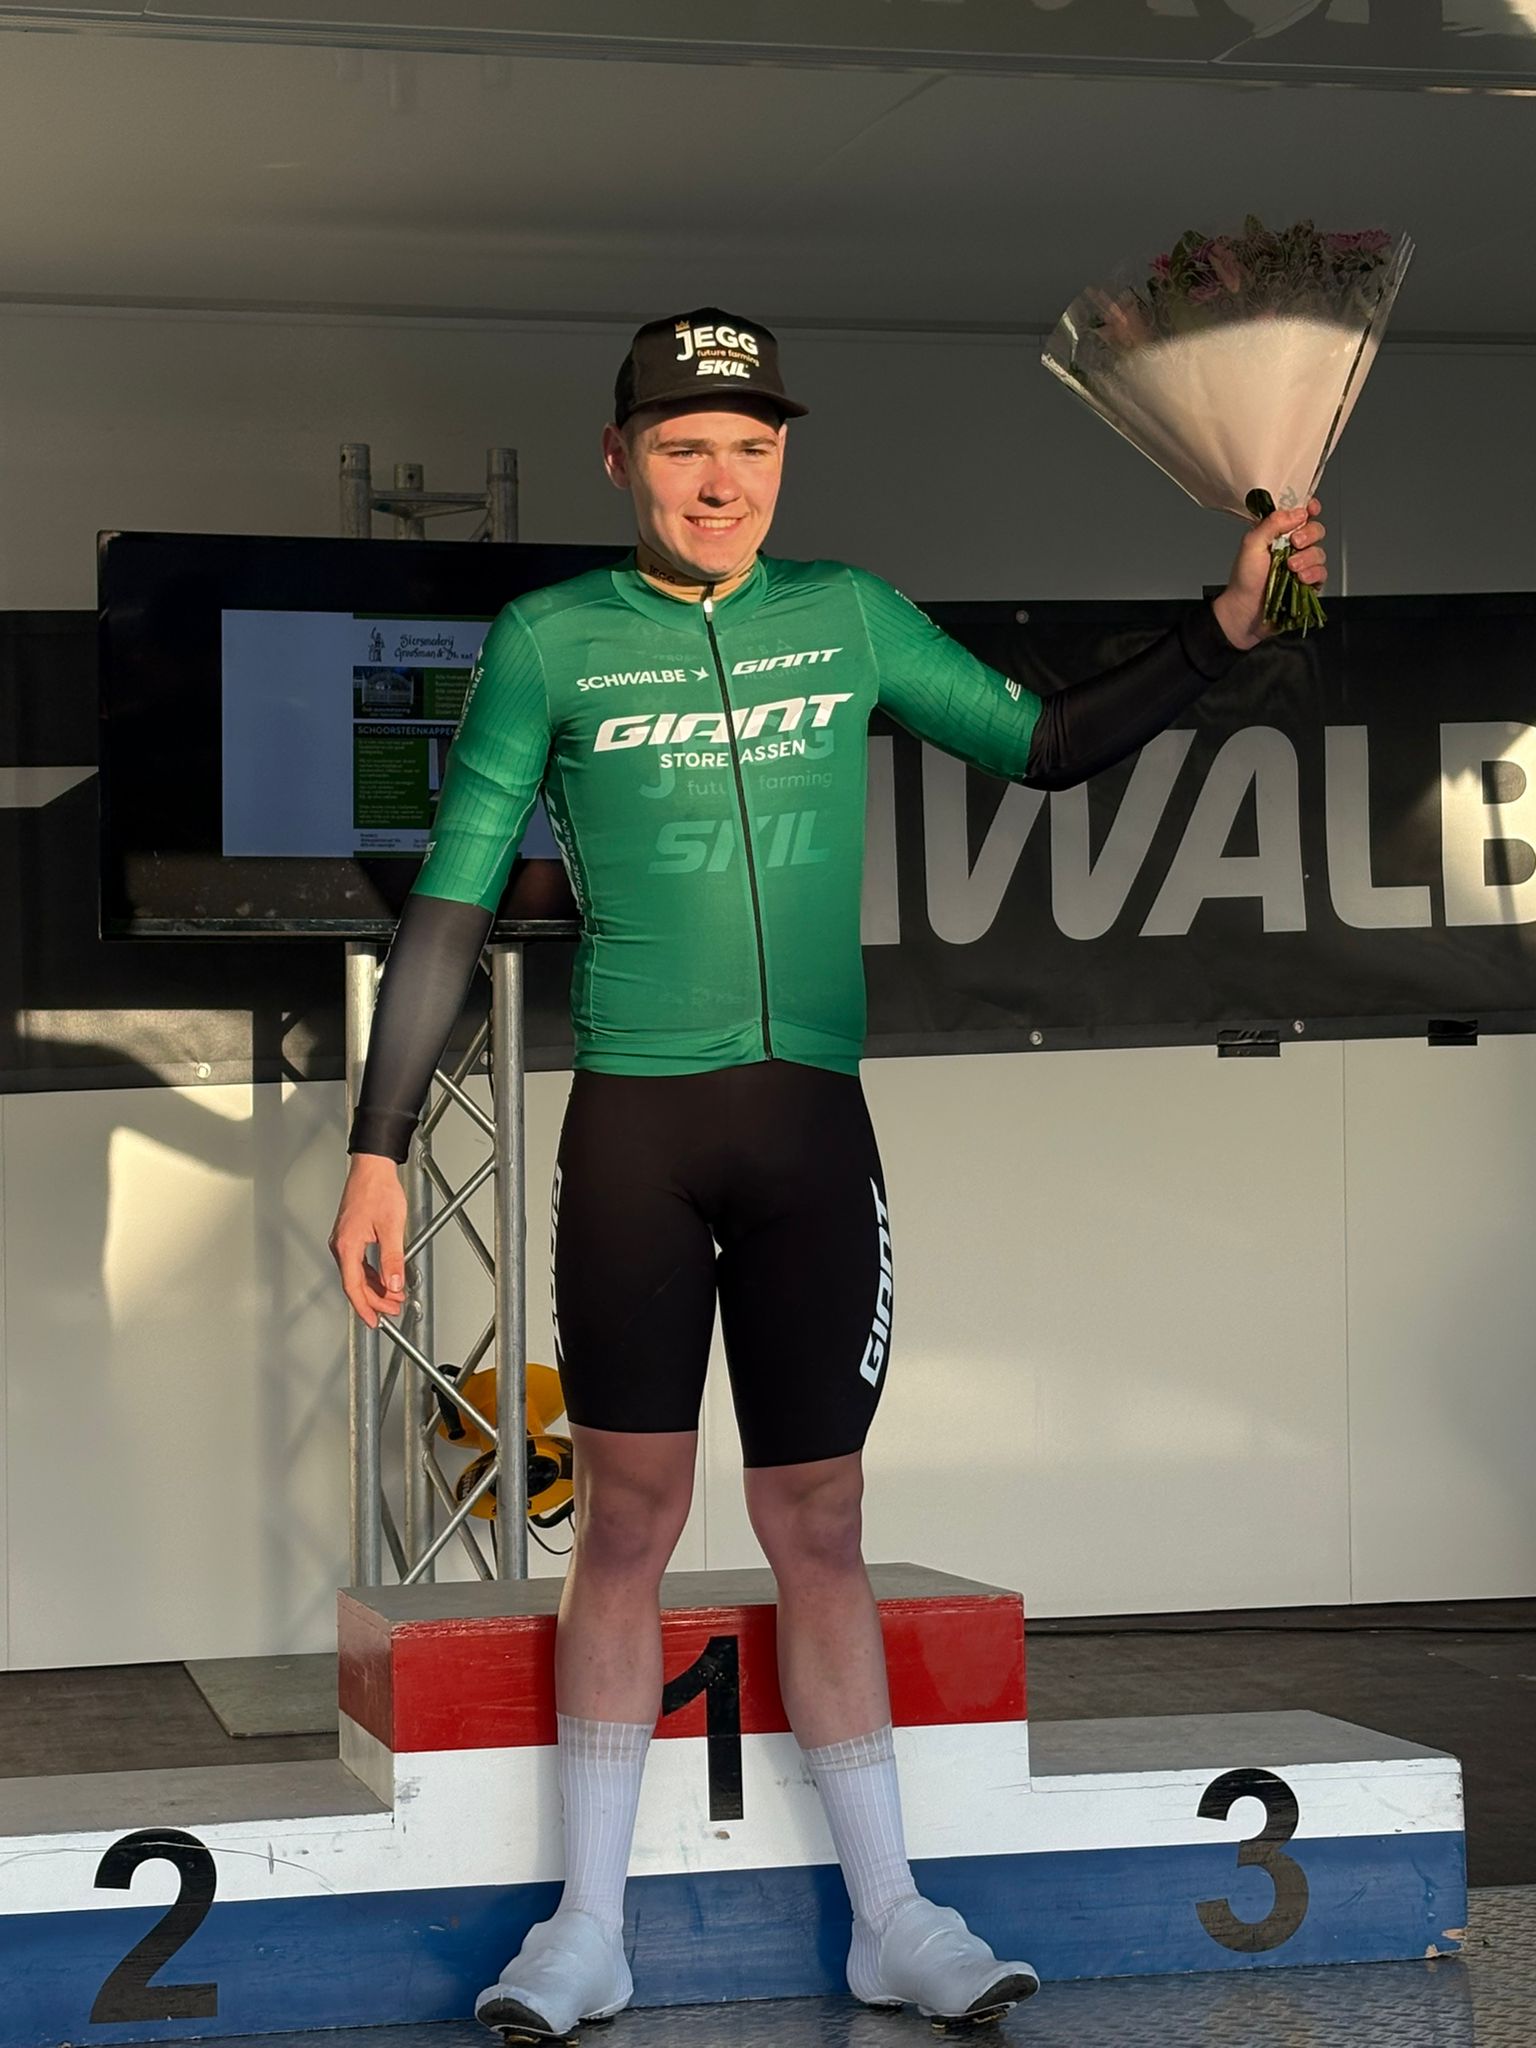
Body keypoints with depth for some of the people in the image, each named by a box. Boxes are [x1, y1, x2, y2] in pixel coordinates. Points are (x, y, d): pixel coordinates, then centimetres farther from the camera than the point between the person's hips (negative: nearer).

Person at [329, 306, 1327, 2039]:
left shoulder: (849, 617, 10)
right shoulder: (550, 641, 2)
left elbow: (1048, 743, 20)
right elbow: (449, 908, 2)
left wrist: (1232, 618, 8)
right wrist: (377, 1151, -2)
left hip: (812, 1128, 2)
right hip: (630, 1124, -2)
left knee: (817, 1523, 6)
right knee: (627, 1512, 1)